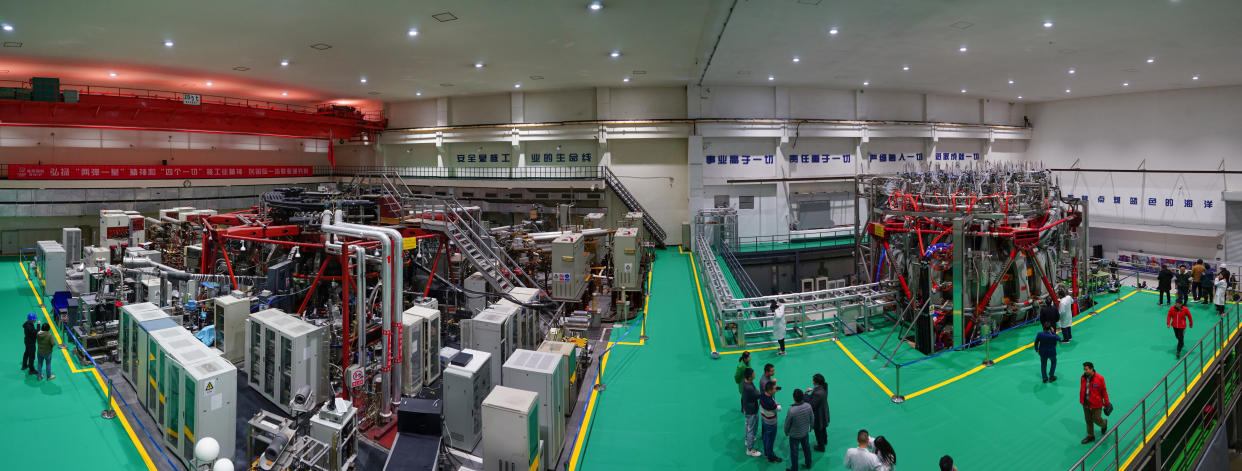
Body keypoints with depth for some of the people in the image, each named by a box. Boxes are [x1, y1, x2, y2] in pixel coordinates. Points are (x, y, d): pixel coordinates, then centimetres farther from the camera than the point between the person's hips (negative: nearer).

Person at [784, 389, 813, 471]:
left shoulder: (791, 410, -36)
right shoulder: (808, 406, -23)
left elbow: (787, 423, -19)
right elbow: (812, 419, -4)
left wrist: (786, 432, 3)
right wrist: (810, 427, 17)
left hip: (794, 435, -4)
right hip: (805, 433, 4)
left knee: (794, 452, 17)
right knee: (807, 448, 29)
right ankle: (808, 464, 50)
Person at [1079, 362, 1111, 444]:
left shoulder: (1099, 378, -19)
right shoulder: (1083, 377, -5)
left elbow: (1104, 391, -10)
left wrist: (1107, 403, -3)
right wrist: (1081, 400, 12)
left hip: (1096, 404, -5)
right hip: (1086, 404, 5)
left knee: (1096, 419, 8)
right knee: (1088, 420, 15)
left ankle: (1104, 423, 44)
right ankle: (1090, 436, 31)